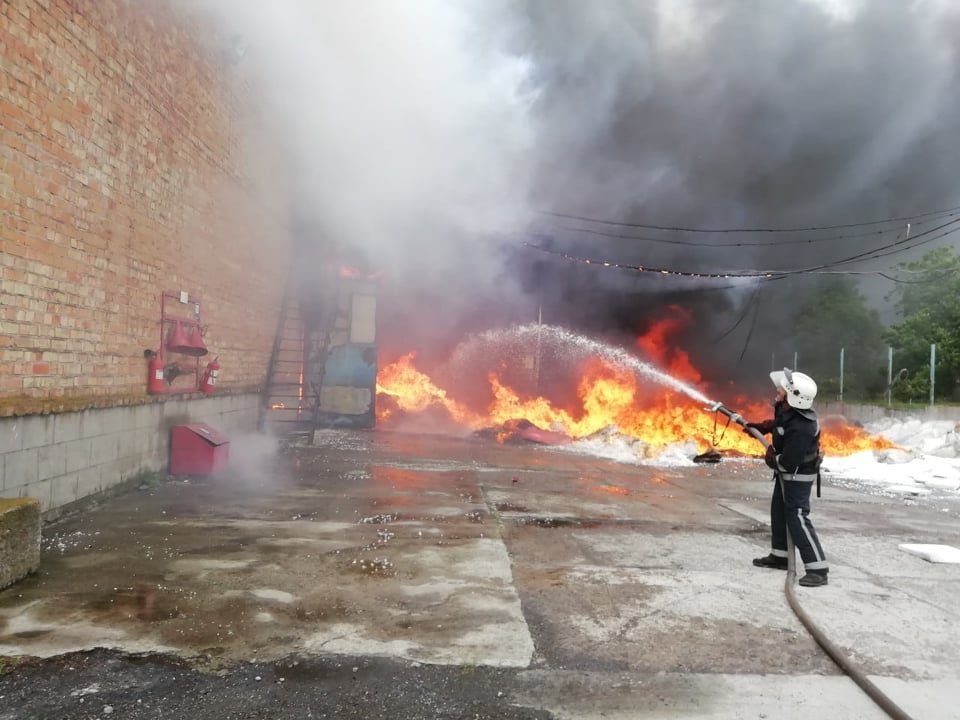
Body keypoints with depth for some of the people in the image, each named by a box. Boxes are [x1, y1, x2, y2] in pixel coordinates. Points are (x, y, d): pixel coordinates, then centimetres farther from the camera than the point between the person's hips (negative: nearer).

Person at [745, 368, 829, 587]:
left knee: (797, 519, -12)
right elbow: (776, 423, 19)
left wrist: (771, 458, -13)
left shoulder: (801, 428, -36)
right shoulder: (788, 410, -7)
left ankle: (818, 569, -8)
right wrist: (756, 426, 9)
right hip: (786, 474, 10)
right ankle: (779, 556, 34)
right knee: (779, 512, 19)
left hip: (798, 476, -10)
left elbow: (787, 462, -33)